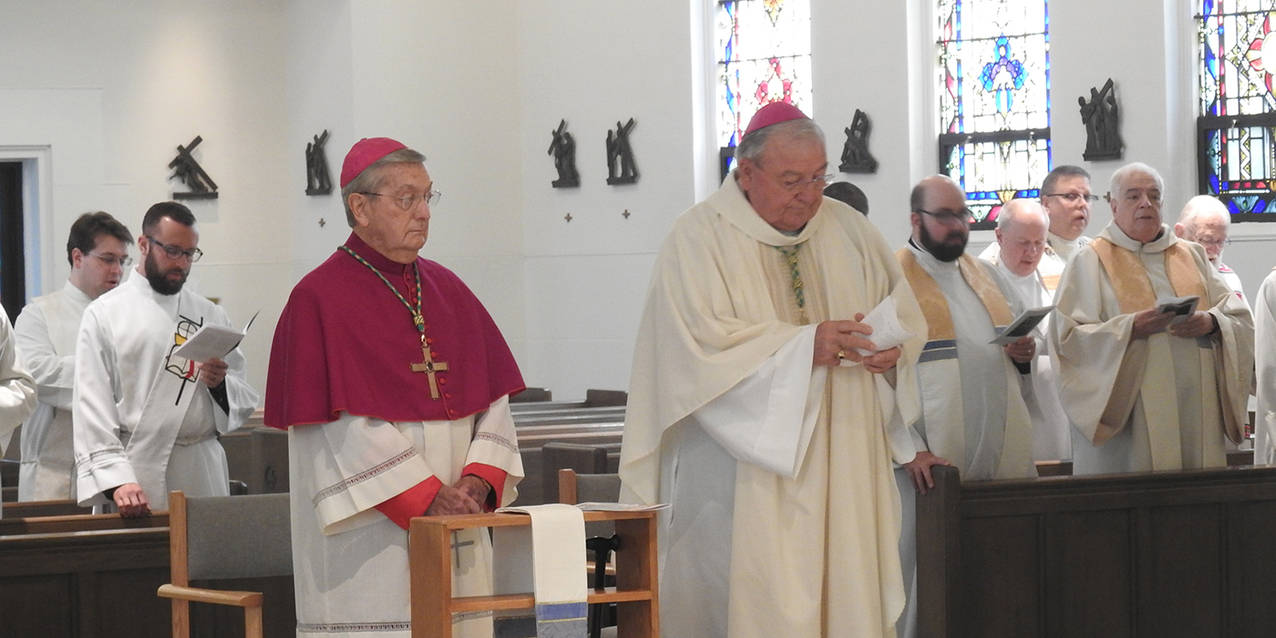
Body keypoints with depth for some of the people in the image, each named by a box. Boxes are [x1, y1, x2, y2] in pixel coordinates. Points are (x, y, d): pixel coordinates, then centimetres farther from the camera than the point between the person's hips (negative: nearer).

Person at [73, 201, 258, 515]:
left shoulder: (211, 316, 15)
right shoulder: (105, 314, 4)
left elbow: (245, 403, 15)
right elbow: (93, 405, -4)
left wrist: (220, 384, -8)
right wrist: (115, 479, -16)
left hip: (202, 475, 3)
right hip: (134, 474, -3)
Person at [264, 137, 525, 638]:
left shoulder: (448, 291, 14)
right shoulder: (319, 300, -6)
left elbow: (492, 398, 11)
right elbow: (346, 430, -13)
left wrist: (477, 481, -5)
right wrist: (429, 497, -16)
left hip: (455, 523, 6)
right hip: (369, 540, -6)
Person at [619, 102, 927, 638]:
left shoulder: (849, 230, 12)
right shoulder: (698, 238, -4)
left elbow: (903, 310, 16)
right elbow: (701, 343, -16)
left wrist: (893, 346, -7)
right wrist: (804, 345, -23)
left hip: (845, 471, 5)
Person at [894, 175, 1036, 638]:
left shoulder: (986, 276, 17)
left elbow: (1021, 344, 24)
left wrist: (1024, 353, -1)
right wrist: (911, 448, -22)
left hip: (1002, 455, 6)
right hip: (932, 460, -6)